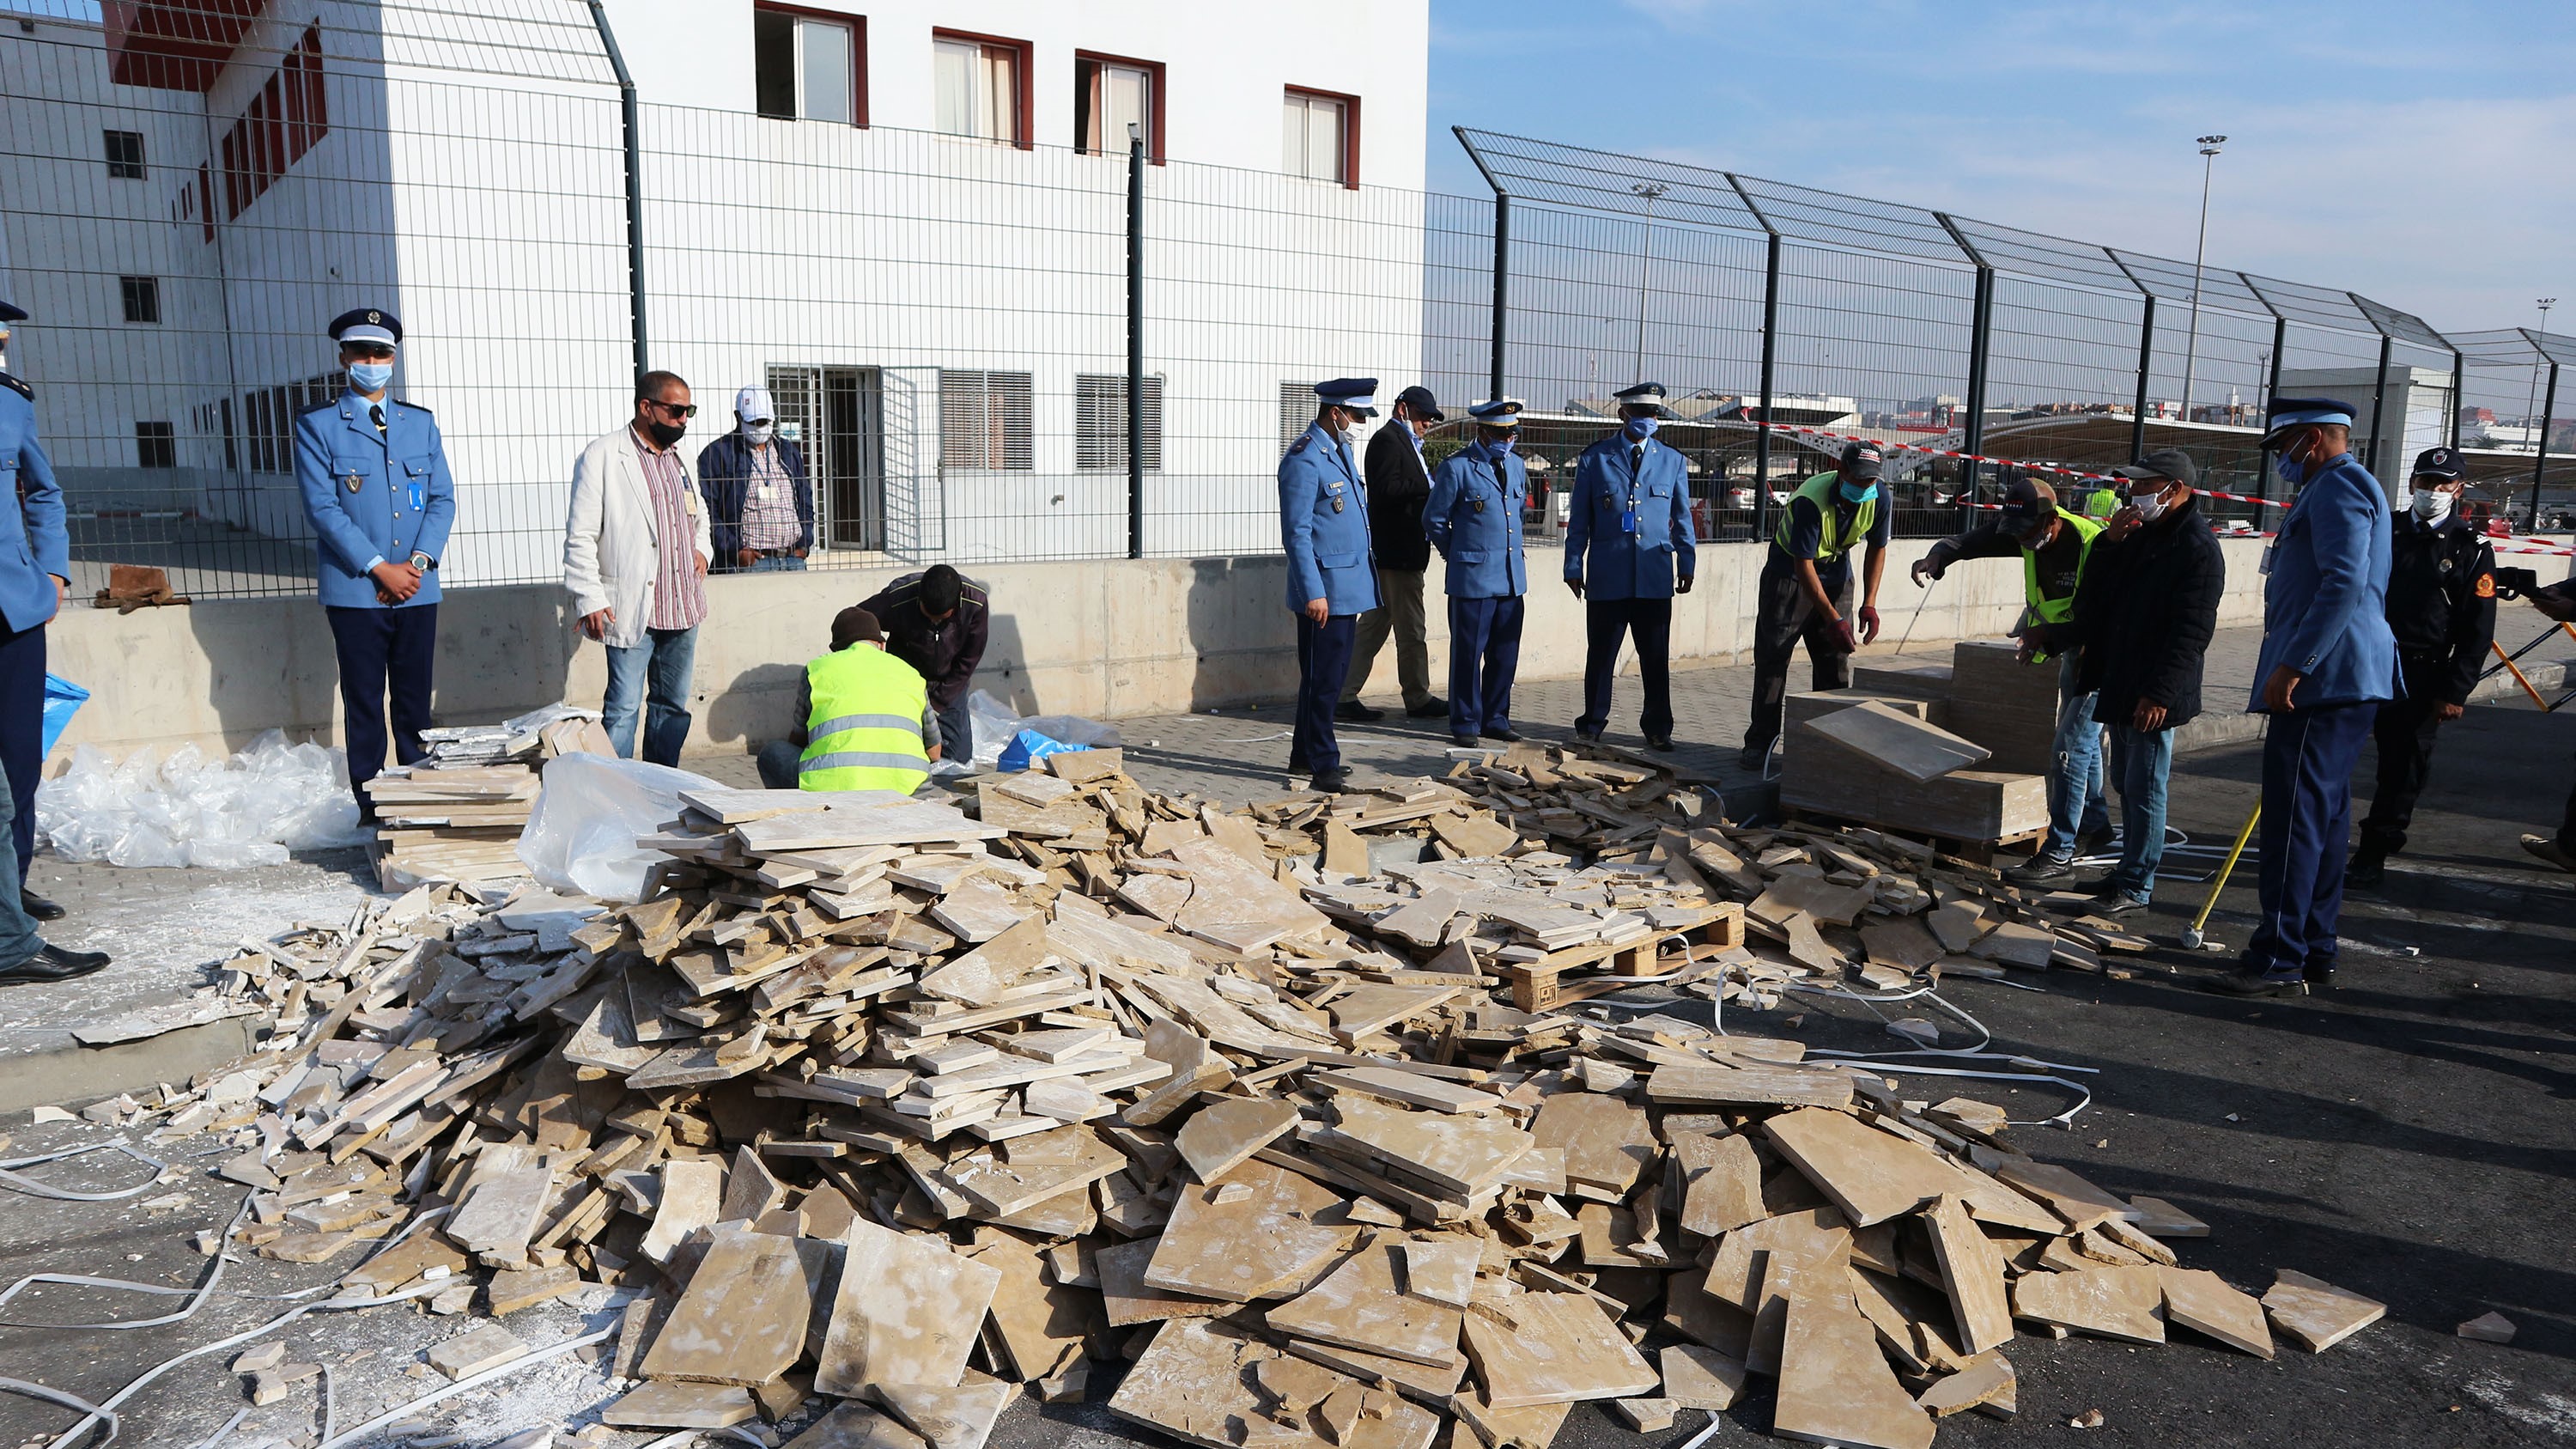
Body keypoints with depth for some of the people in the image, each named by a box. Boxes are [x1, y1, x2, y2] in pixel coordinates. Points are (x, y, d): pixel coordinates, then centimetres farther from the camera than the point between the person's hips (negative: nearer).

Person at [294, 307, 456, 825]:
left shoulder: (421, 423, 13)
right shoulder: (317, 424, 2)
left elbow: (443, 499, 8)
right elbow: (322, 507, -6)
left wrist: (419, 561, -7)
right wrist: (379, 568, -12)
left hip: (417, 588, 3)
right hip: (354, 590, -3)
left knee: (416, 702, 7)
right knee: (364, 704, 2)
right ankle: (369, 810, 8)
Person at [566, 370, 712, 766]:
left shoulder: (680, 458, 15)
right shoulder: (603, 456, -6)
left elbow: (699, 515, 32)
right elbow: (580, 536, -8)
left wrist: (703, 549, 11)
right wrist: (589, 600, -14)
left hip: (683, 609, 7)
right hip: (632, 610, -7)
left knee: (673, 705, 12)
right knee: (623, 708, -6)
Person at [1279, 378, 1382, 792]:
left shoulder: (1340, 449, 15)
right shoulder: (1304, 459, -14)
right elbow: (1296, 533, -18)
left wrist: (1362, 586, 21)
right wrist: (1313, 593, -21)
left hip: (1348, 587, 10)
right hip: (1324, 590, -10)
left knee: (1331, 675, 15)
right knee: (1323, 679, -3)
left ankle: (1305, 754, 26)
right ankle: (1323, 765, 5)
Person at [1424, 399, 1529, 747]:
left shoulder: (1516, 465, 12)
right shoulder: (1456, 467, -7)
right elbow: (1434, 520, 0)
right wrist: (1459, 555, 8)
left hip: (1512, 577, 6)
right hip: (1472, 577, -6)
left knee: (1505, 654, 10)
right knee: (1468, 653, -1)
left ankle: (1495, 719, 21)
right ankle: (1465, 724, 9)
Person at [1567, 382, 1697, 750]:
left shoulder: (1672, 462, 11)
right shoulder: (1594, 459, 5)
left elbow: (1682, 519, 15)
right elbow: (1578, 520, 6)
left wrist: (1687, 564, 9)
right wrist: (1574, 567, 2)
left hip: (1655, 579, 1)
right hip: (1607, 577, -1)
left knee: (1656, 657, 4)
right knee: (1600, 654, 5)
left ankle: (1657, 729, 15)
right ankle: (1592, 724, 18)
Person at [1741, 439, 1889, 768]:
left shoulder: (1879, 499, -15)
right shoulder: (1811, 500, -32)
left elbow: (1877, 549, 2)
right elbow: (1803, 565, -29)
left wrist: (1869, 604, -8)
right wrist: (1833, 619, -31)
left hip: (1836, 574, 5)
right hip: (1789, 572, -5)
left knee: (1835, 661, 3)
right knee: (1772, 655, -7)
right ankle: (1759, 743, -3)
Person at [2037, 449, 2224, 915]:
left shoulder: (2198, 549, -14)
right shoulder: (2139, 535, 14)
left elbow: (2190, 633, -19)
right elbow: (2093, 601, 13)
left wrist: (2158, 693, -23)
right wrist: (2109, 543, 0)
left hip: (2153, 697, -9)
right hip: (2118, 684, 9)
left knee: (2144, 788, -2)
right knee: (2126, 783, 17)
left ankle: (2136, 886, 5)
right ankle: (2130, 870, 28)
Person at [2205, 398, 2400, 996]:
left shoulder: (2338, 488, -11)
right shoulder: (2344, 488, 24)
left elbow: (2344, 584, -24)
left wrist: (2291, 667, -25)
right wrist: (2291, 665, 24)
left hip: (2324, 680, -11)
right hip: (2342, 680, 11)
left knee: (2294, 815, -11)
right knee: (2325, 815, 13)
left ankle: (2279, 958, -10)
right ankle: (2315, 951, 19)